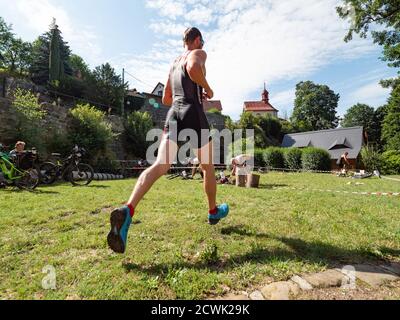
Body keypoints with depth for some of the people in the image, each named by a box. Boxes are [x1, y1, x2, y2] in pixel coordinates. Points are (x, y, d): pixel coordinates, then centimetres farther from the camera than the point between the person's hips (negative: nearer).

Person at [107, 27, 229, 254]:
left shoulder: (174, 62, 28)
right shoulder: (199, 53, 8)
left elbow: (166, 99, 28)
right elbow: (193, 68, -19)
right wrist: (208, 89, -3)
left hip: (174, 115, 6)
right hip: (194, 115, -5)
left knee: (160, 165, -13)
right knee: (208, 167, 11)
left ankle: (128, 210, -35)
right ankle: (214, 212, 27)